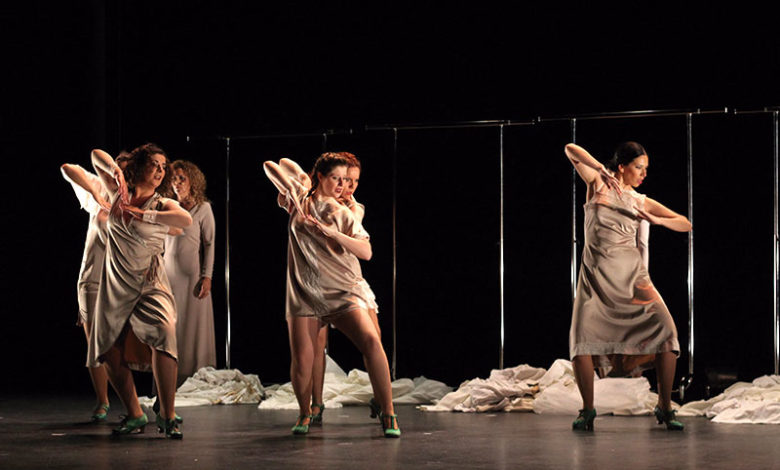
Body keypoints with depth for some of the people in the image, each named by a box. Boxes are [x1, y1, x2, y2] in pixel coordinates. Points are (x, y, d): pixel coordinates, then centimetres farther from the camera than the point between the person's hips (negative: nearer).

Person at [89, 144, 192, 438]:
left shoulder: (162, 204, -3)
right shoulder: (120, 194, 6)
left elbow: (186, 219, -25)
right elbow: (96, 156, 13)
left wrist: (144, 216, -21)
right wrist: (114, 171, -6)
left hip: (150, 284, -4)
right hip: (116, 285, 4)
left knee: (162, 336, -27)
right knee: (110, 352, 6)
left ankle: (167, 416, -21)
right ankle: (134, 415, 21)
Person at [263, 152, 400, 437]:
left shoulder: (342, 214, 10)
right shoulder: (298, 201, 13)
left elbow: (366, 252, -3)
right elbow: (270, 166, 22)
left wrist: (331, 232, -13)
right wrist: (297, 185, 9)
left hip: (342, 291, 0)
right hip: (304, 294, 1)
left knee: (371, 341, -22)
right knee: (301, 361, -11)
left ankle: (388, 414, -17)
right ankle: (305, 413, 17)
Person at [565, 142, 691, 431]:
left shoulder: (641, 202, 13)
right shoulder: (598, 184, 7)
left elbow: (685, 224, 11)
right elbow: (571, 150, -2)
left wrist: (655, 220, -6)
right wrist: (600, 169, -13)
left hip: (631, 274, 2)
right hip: (596, 275, -2)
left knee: (665, 329, -13)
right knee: (582, 339, -14)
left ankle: (665, 407, -4)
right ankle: (588, 409, 1)